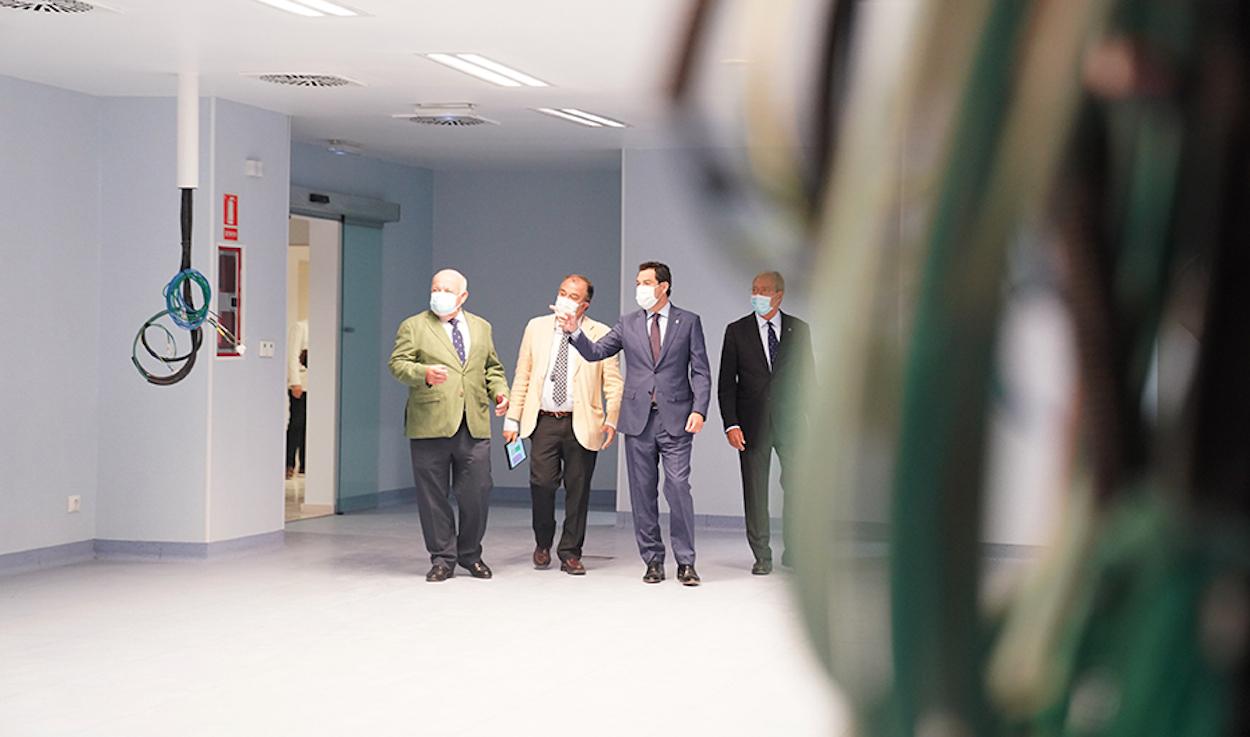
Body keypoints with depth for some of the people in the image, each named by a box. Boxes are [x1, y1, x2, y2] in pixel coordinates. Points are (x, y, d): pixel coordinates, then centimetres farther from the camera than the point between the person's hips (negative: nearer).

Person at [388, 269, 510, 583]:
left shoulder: (481, 328, 18)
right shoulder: (413, 327, 5)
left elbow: (492, 367, 24)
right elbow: (398, 364, -4)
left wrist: (499, 391, 6)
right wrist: (424, 373, -22)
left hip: (474, 426, 3)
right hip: (430, 425, -3)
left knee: (477, 492, 1)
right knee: (433, 495, 1)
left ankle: (471, 555, 20)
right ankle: (442, 559, 11)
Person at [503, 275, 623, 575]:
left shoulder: (601, 335, 2)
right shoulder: (537, 327, 9)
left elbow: (613, 382, 0)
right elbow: (522, 377, 10)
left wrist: (611, 420, -13)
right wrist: (512, 418, 5)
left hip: (582, 424, -1)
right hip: (543, 421, 1)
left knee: (578, 489, 2)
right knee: (542, 483, -7)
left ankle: (570, 553, 14)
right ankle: (543, 544, 17)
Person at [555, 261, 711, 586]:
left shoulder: (689, 322, 5)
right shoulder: (628, 323, 11)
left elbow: (701, 372, 2)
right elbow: (595, 352, 6)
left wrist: (699, 409, -10)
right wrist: (575, 332, -12)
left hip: (675, 419, -3)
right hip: (638, 419, 3)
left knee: (678, 487, -9)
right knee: (643, 492, 5)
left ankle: (685, 562, -1)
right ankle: (653, 560, 13)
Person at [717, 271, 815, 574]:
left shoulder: (798, 330, 6)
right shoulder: (737, 331, 3)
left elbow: (807, 375, 10)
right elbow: (726, 383, 2)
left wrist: (806, 417, 3)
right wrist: (731, 424, -7)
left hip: (790, 420, 1)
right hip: (752, 422, -1)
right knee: (755, 490, 2)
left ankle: (793, 552, 15)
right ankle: (762, 556, 10)